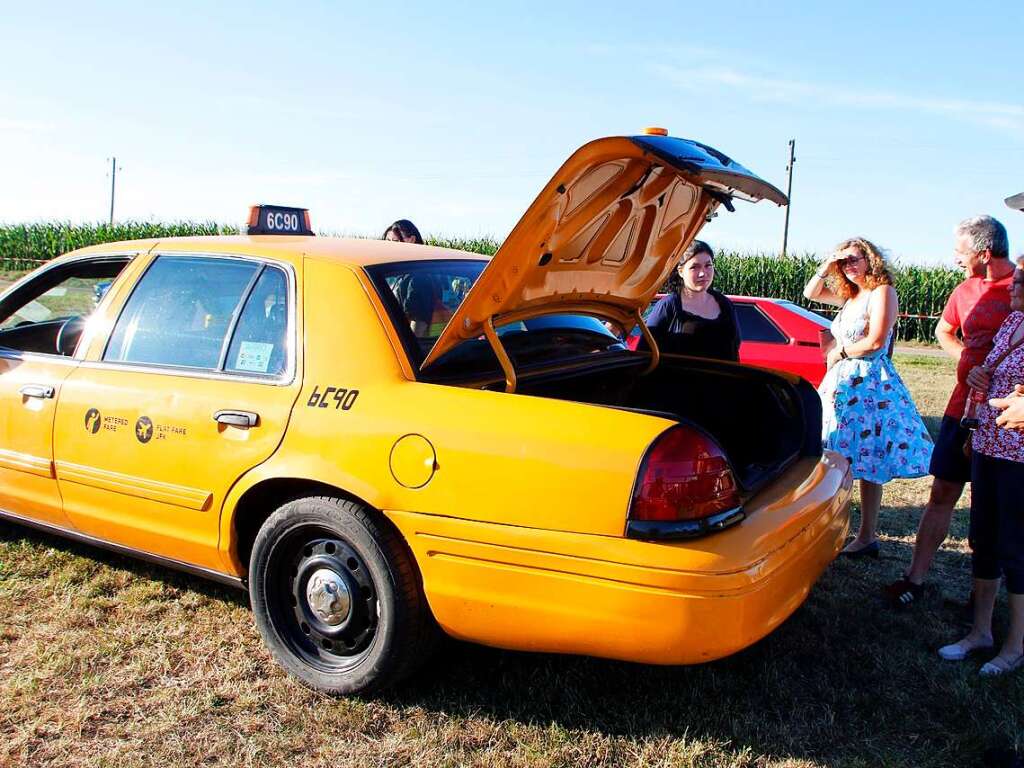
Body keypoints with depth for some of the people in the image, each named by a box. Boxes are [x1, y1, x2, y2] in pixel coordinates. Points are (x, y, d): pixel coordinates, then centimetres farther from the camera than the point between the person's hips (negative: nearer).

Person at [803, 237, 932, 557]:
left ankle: (867, 537, -2)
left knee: (867, 462, -6)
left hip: (869, 383, -8)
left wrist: (841, 351, -1)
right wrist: (826, 266, 8)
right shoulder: (849, 295, 16)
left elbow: (875, 342, -15)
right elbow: (811, 293, 24)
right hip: (841, 382, 8)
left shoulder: (882, 291, -7)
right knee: (837, 460, 6)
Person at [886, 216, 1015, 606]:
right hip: (963, 409, 5)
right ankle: (915, 579, 15)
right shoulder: (965, 291, 8)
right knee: (942, 493, 8)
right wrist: (969, 359, 7)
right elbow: (944, 332, 26)